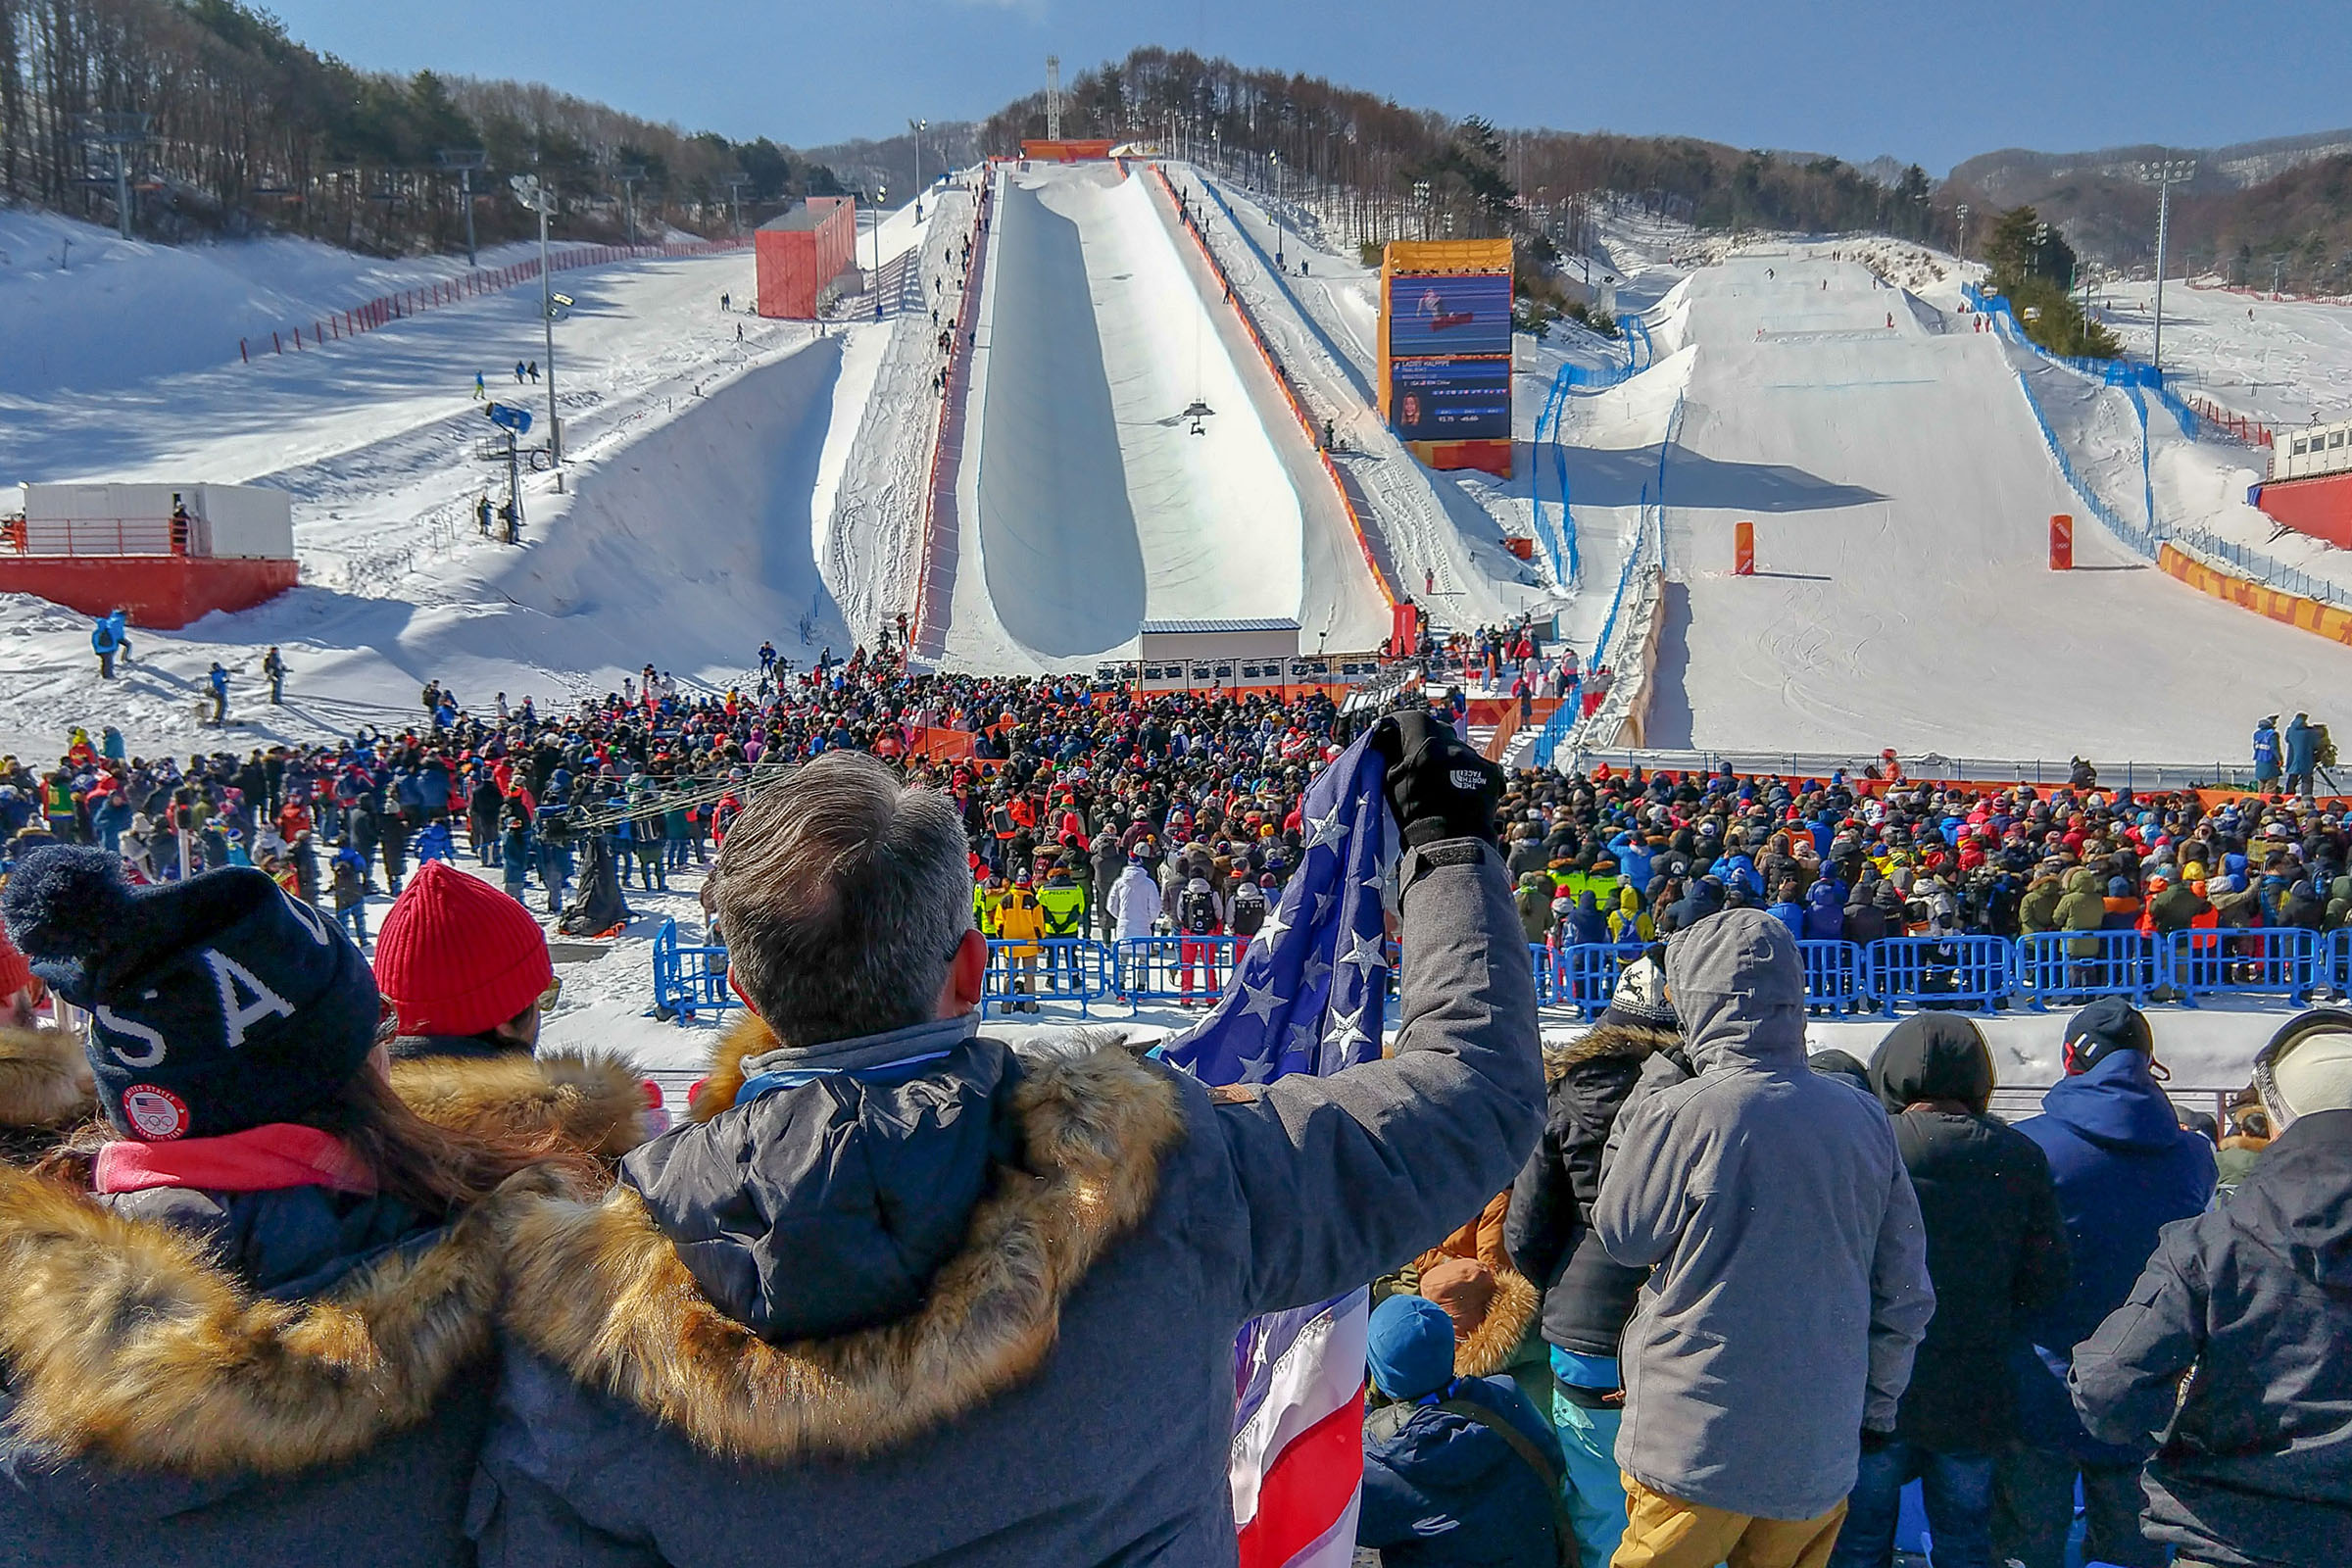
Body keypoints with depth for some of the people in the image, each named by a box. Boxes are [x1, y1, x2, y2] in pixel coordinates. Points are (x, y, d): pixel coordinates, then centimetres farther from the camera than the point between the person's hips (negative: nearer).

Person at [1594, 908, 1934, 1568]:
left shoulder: (1680, 1112, -16)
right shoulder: (1865, 1118, -1)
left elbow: (1623, 1236, -1)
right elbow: (1904, 1289, 6)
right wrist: (1880, 1402, 19)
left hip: (1698, 1439, -4)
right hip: (1820, 1448, 5)